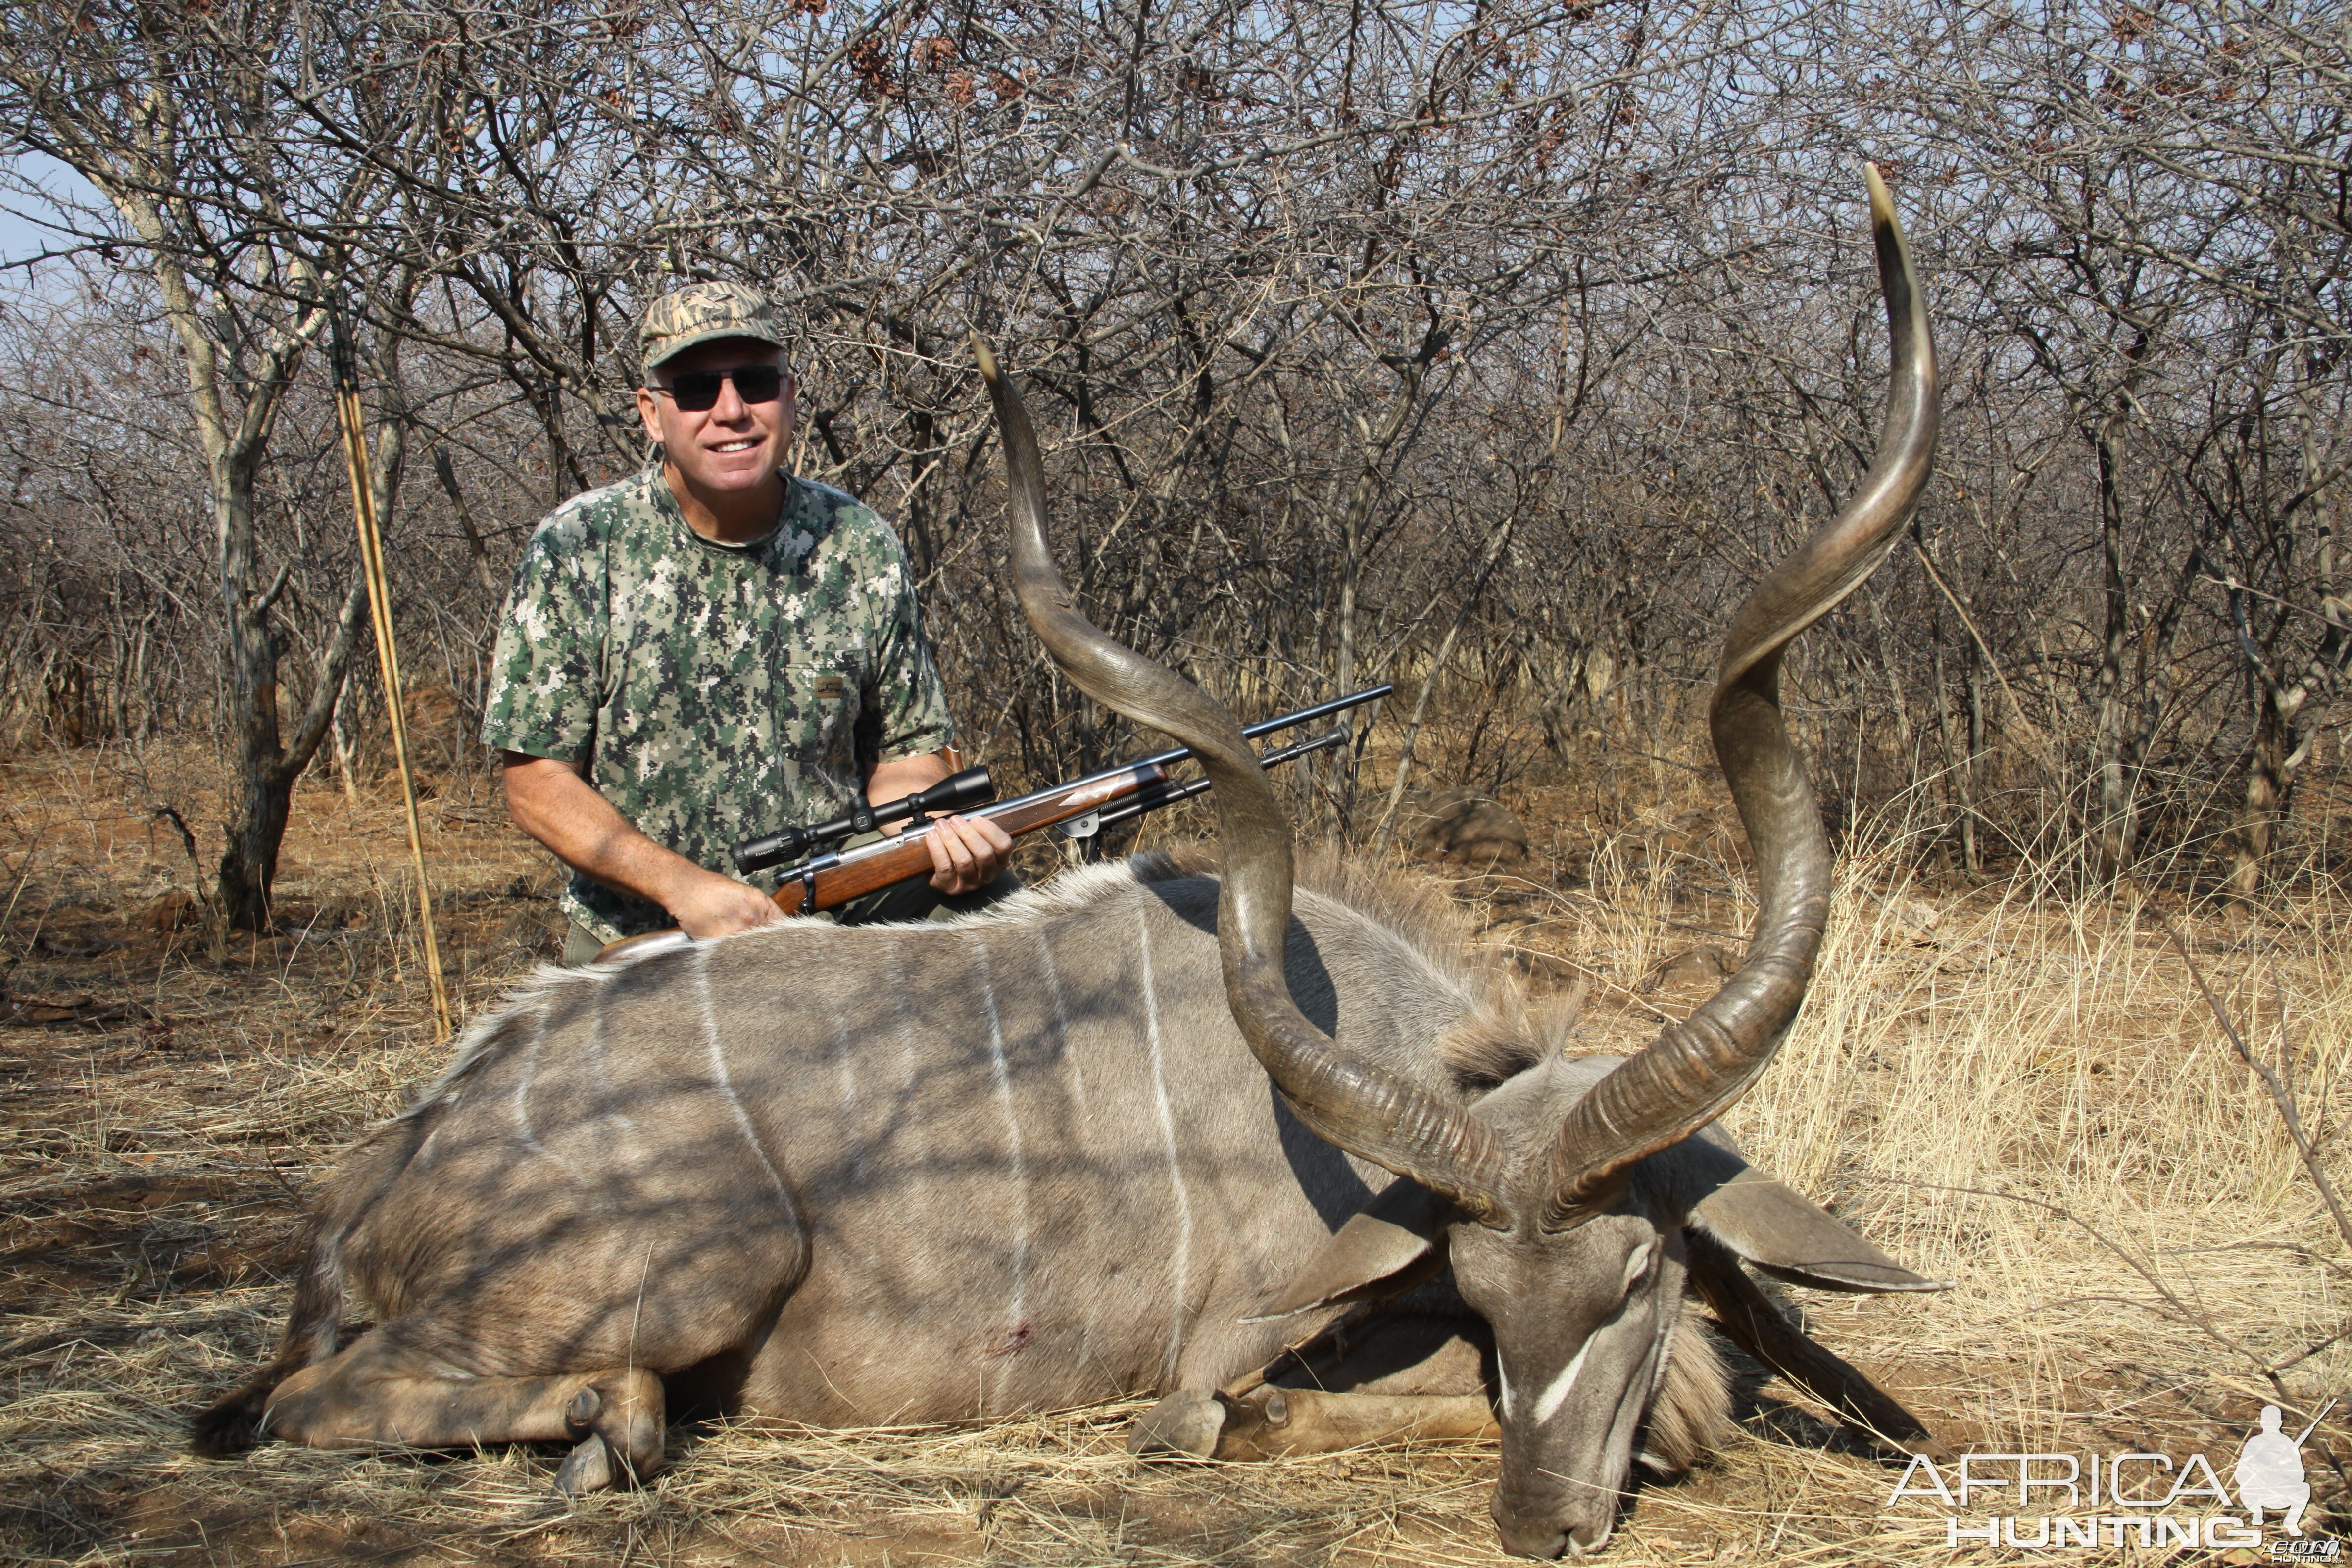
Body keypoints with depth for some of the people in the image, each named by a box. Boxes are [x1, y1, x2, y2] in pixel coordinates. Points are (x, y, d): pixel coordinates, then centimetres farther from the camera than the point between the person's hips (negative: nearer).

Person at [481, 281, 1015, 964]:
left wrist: (937, 833, -14)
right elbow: (537, 783, -6)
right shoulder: (577, 551, -6)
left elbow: (903, 751, 9)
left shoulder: (861, 551, 1)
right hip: (640, 955, -2)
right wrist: (685, 886, -18)